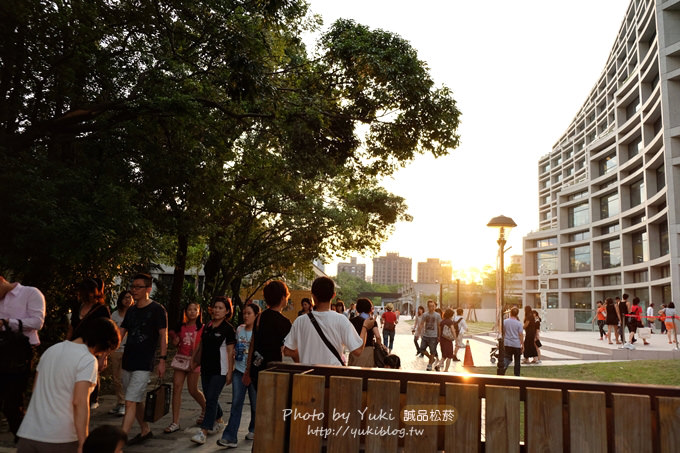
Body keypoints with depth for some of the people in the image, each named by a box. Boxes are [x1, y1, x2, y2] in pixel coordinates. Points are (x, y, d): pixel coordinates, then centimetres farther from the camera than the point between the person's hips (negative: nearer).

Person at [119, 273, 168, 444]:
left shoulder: (157, 310, -7)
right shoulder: (131, 310, 11)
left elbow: (163, 336, -8)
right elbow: (119, 334, 13)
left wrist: (162, 360, -14)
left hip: (144, 365, -7)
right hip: (128, 362, 7)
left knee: (130, 402, -11)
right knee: (137, 401, 17)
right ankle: (145, 431, 33)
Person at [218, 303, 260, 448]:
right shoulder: (239, 329, 7)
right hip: (239, 371, 4)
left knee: (255, 403, 9)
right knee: (236, 403, -1)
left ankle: (253, 430, 31)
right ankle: (230, 437, -1)